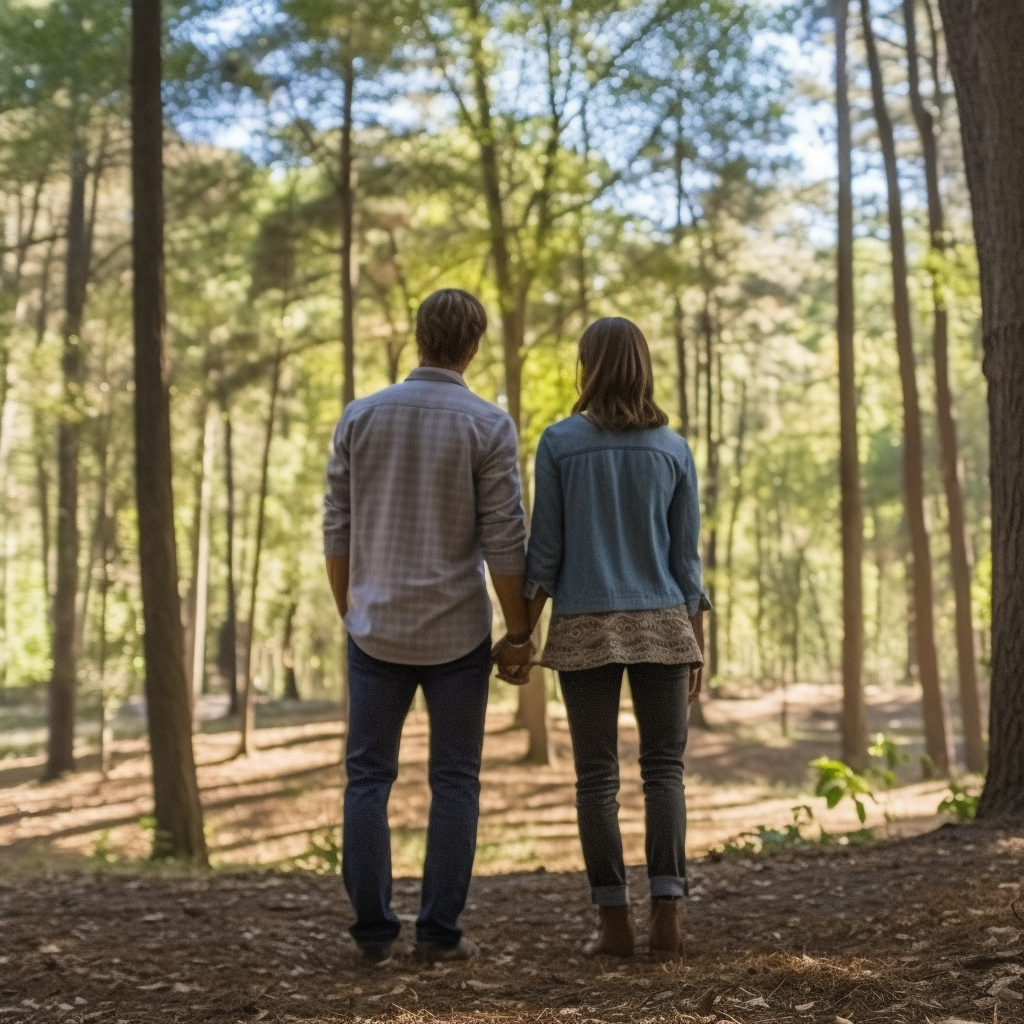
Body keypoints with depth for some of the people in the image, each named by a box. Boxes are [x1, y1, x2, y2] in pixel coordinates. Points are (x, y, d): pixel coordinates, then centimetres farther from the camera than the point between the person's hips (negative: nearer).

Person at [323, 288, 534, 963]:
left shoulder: (361, 417, 1)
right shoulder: (488, 426, -7)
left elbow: (338, 529, 4)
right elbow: (504, 542, -9)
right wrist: (519, 634, 0)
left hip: (378, 629, 2)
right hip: (457, 632, -2)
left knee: (369, 777, 10)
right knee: (454, 782, 7)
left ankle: (373, 930, 10)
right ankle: (440, 932, 7)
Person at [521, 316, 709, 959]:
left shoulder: (559, 443, -2)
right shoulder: (673, 449, 3)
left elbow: (545, 551, -2)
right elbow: (687, 557, 3)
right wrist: (697, 642, 10)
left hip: (585, 628, -1)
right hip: (661, 625, 1)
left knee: (597, 776, 4)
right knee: (665, 769, 4)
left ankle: (615, 922, 3)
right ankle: (667, 913, -7)